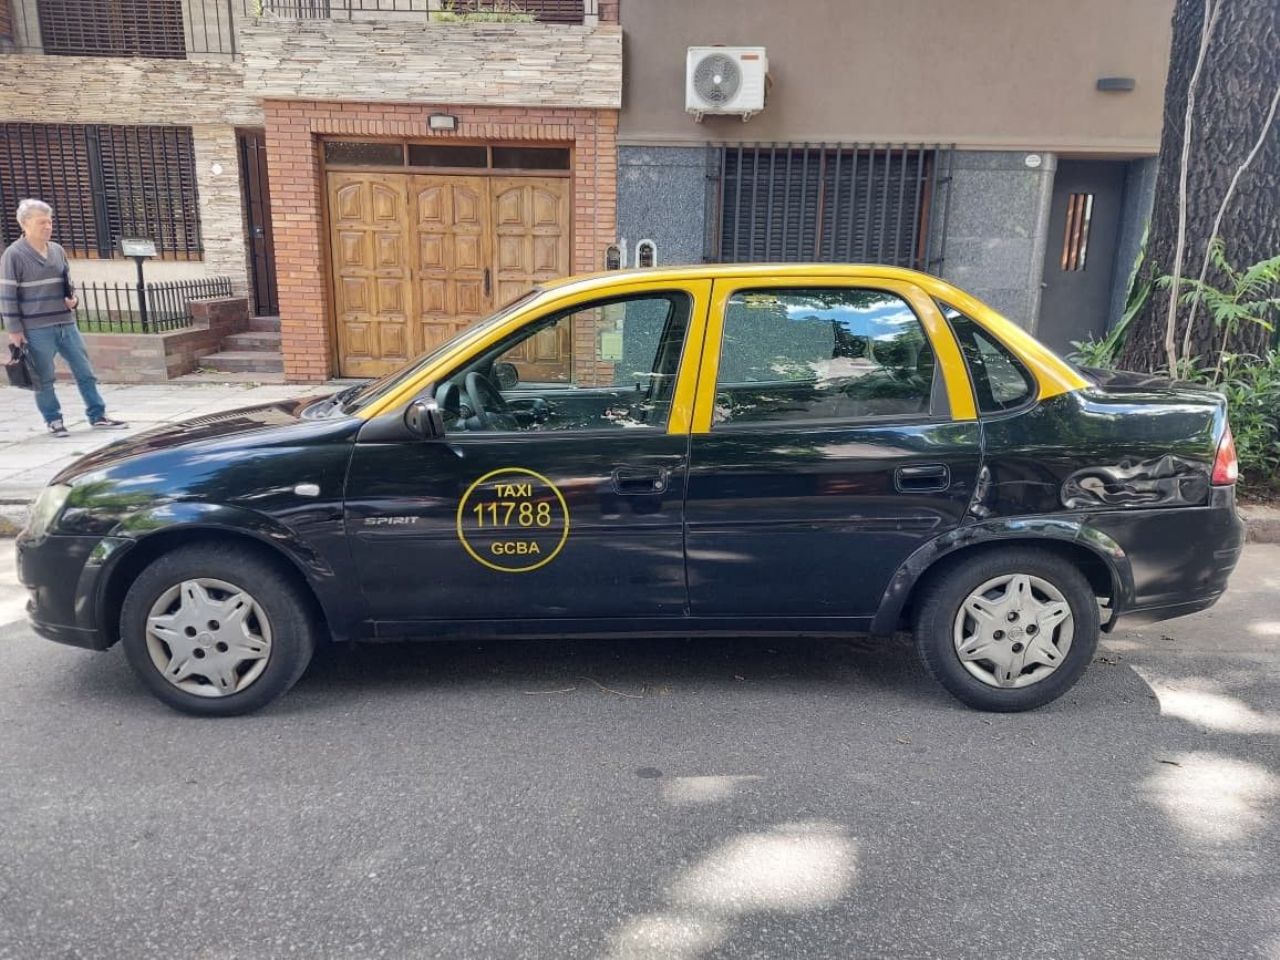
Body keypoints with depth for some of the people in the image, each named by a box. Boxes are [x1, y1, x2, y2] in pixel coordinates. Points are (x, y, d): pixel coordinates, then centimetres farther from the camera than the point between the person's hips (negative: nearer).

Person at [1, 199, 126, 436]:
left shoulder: (57, 250, 10)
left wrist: (73, 298, 0)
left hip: (66, 323, 6)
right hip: (36, 328, -5)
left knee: (85, 371, 6)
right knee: (44, 378, 4)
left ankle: (98, 416, 13)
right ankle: (53, 420, 17)